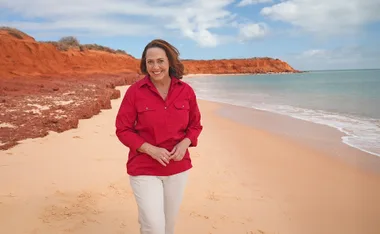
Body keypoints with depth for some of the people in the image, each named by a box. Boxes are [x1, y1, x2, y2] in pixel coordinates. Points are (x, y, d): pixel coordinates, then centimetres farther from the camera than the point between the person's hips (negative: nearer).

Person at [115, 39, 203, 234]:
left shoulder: (186, 91, -4)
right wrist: (151, 150, -19)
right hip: (144, 169, -3)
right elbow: (123, 130, -7)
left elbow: (195, 125, 7)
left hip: (178, 168, 3)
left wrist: (185, 143, -13)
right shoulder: (135, 91, -11)